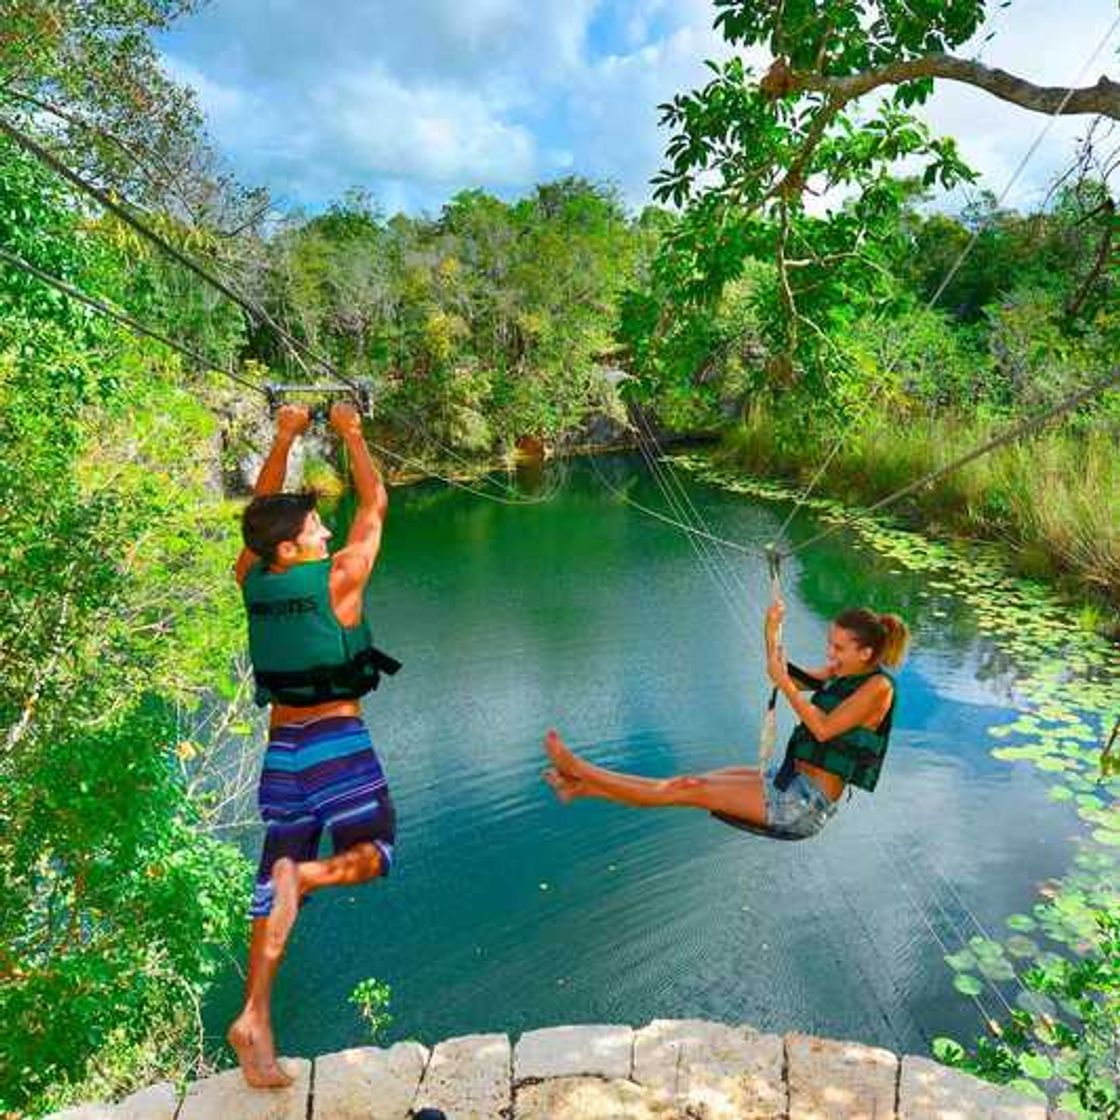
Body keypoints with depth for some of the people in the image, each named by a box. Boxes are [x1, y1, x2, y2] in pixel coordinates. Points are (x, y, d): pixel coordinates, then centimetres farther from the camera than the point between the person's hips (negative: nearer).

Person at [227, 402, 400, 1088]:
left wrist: (285, 437, 17)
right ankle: (306, 874, -21)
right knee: (372, 854, 10)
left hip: (282, 744, 5)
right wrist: (352, 433, 10)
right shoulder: (339, 579, -11)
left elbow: (262, 510, 17)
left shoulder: (251, 581, 2)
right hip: (338, 741, -5)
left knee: (275, 880, 11)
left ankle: (256, 1018, 9)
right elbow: (376, 503, 0)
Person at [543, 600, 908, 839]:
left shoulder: (878, 687, -15)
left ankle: (576, 768, -8)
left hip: (807, 803, -8)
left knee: (691, 789, -9)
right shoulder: (842, 672, 10)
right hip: (789, 782, 8)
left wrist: (784, 683, -21)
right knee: (689, 783, 1)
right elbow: (787, 679, 13)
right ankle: (582, 786, 1)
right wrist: (771, 633, -2)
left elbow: (823, 729, -23)